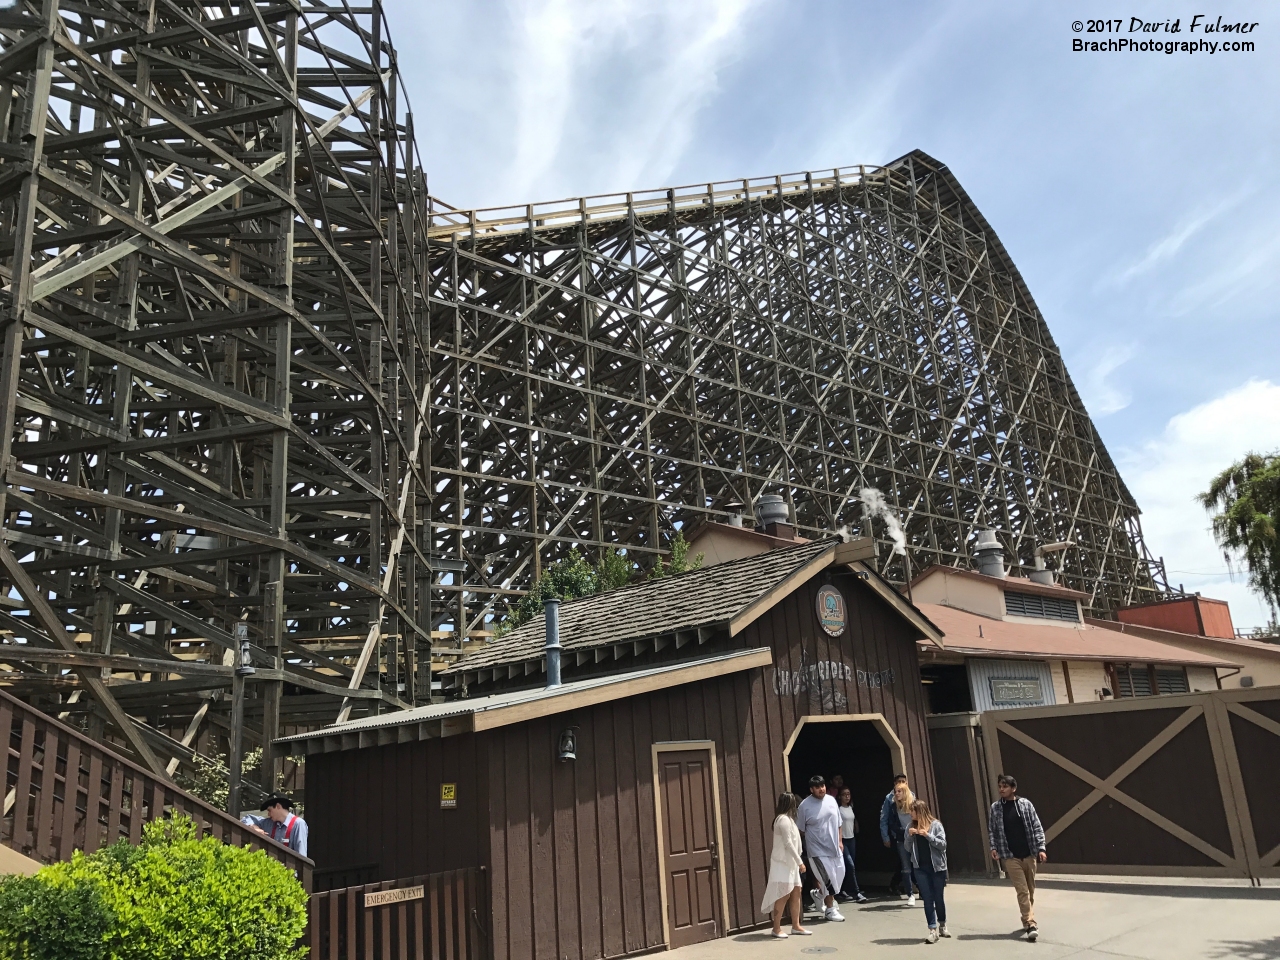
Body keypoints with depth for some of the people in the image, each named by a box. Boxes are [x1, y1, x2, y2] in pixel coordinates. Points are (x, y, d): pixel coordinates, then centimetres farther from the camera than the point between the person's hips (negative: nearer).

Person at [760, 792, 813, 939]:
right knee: (784, 895, -8)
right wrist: (800, 861, -18)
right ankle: (776, 929, -4)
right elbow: (788, 843, -20)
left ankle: (796, 926, 17)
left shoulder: (788, 818, 16)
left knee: (795, 893, 10)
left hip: (790, 862, 10)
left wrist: (798, 861, 14)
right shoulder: (784, 819, -16)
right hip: (782, 862, -10)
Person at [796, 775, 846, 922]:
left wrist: (839, 841, 10)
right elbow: (800, 830, -4)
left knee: (839, 875, 10)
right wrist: (810, 841, 0)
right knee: (828, 879, -6)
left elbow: (837, 823, 13)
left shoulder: (831, 800, 2)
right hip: (818, 849, -6)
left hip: (834, 847, 6)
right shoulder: (804, 806, -13)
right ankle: (830, 909, 11)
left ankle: (819, 894, 35)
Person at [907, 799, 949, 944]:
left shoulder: (935, 824, -6)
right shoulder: (911, 827, 6)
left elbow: (942, 844, -11)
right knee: (927, 898, -1)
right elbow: (908, 848, 8)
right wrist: (909, 836, -10)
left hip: (937, 867, -3)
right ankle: (933, 930, 1)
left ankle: (942, 925, 30)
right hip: (920, 868, 3)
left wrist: (927, 835, -21)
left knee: (938, 898, 8)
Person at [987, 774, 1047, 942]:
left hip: (1029, 854, 1)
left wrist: (1041, 848, -7)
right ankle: (1031, 925, -10)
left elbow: (1037, 827, 1)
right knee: (1022, 890, -9)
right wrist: (993, 847, -9)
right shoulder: (995, 808, 0)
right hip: (1010, 856, -1)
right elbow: (992, 830, 5)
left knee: (1030, 890, 11)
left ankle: (1027, 921, 27)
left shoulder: (1025, 804, -1)